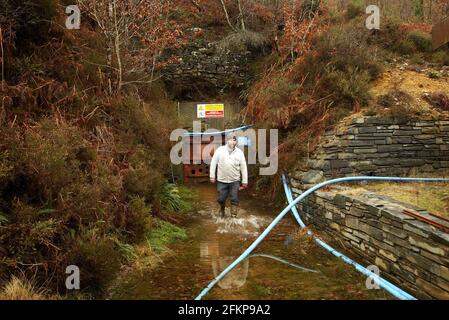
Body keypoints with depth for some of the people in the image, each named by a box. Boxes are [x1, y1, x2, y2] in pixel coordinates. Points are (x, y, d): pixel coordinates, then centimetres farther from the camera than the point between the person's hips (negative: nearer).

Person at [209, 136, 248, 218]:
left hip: (235, 181, 0)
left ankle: (234, 216, 16)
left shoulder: (239, 152, -1)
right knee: (221, 198, 9)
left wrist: (245, 181, 1)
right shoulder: (220, 150, -3)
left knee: (234, 199, 2)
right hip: (221, 180, 0)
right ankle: (222, 209, 40)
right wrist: (212, 176, -2)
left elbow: (244, 167, 2)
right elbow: (213, 163, 1)